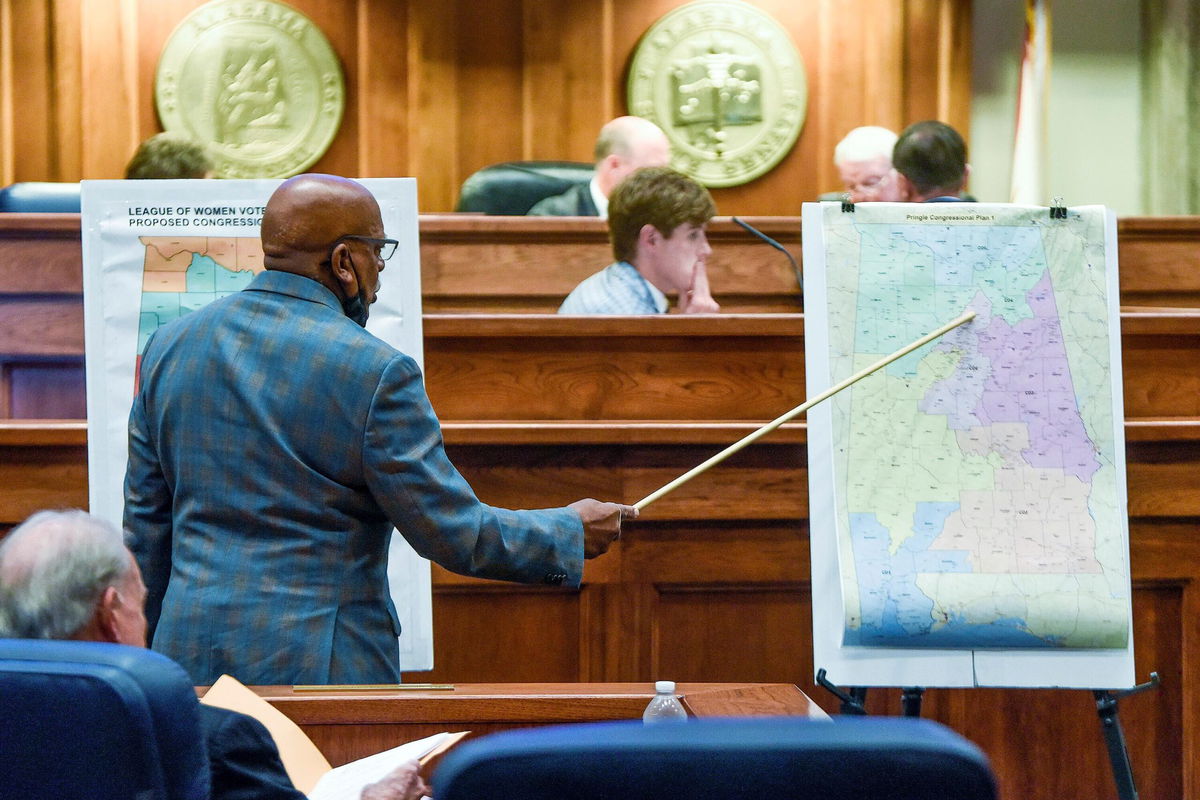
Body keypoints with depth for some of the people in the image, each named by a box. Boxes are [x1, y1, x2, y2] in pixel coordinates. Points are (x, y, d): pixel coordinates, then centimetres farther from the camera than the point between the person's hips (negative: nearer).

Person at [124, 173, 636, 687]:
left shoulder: (169, 345, 6)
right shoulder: (376, 373, -12)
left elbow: (145, 527, 12)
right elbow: (454, 533, -9)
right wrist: (570, 533, 7)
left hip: (187, 652, 5)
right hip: (316, 663, -5)